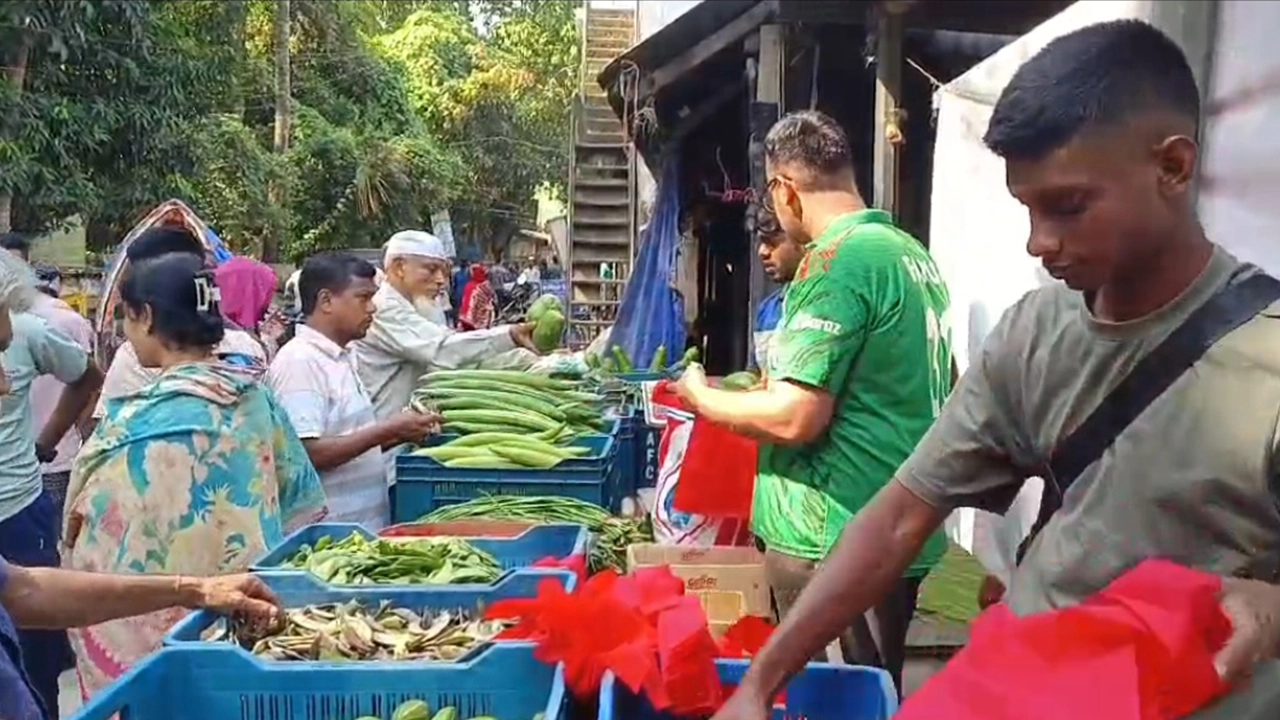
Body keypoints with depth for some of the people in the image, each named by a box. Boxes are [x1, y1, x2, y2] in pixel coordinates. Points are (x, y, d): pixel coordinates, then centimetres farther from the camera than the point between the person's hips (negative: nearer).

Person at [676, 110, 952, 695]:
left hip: (836, 537, -9)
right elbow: (942, 387, 22)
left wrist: (704, 398, -5)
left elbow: (795, 418, -22)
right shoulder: (914, 253, 10)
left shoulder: (832, 259, -17)